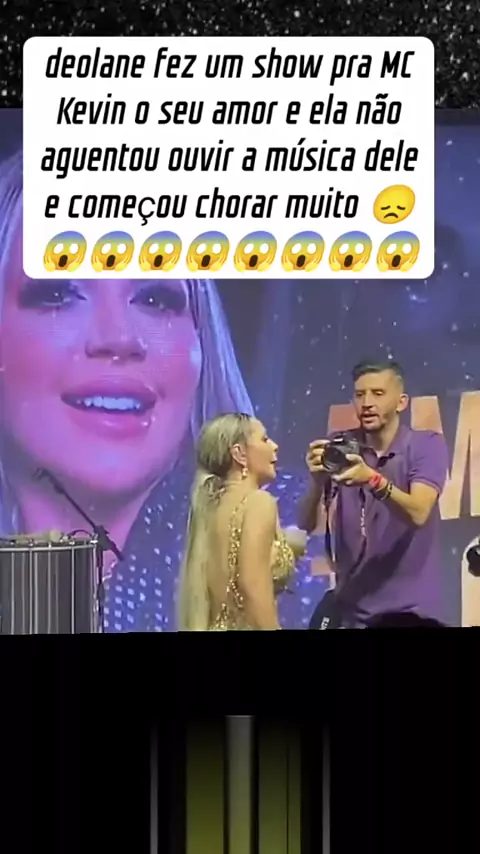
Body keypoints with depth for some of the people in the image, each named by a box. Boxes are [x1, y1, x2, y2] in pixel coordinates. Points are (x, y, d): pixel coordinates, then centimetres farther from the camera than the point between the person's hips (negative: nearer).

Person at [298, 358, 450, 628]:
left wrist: (373, 480, -38)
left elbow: (418, 513, -22)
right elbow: (307, 525, -7)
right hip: (352, 608, 3)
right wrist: (318, 482, -26)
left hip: (412, 607, -2)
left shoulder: (428, 445, -6)